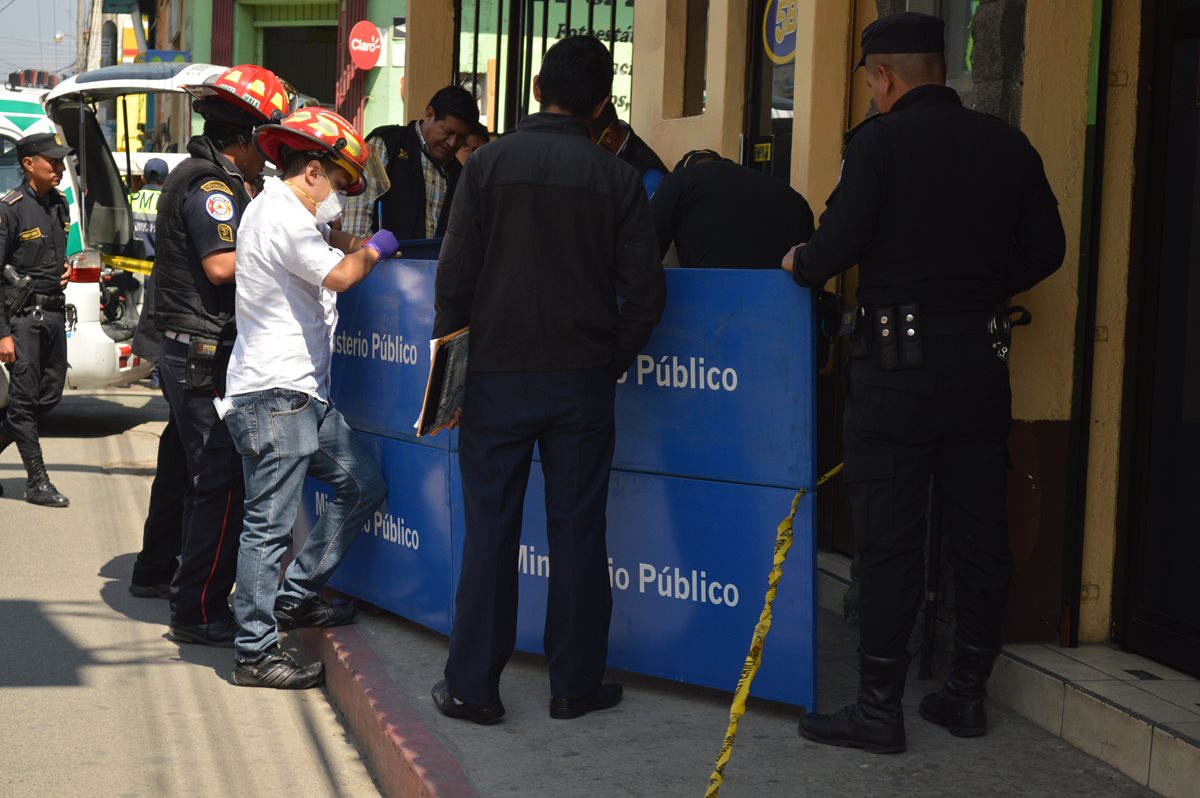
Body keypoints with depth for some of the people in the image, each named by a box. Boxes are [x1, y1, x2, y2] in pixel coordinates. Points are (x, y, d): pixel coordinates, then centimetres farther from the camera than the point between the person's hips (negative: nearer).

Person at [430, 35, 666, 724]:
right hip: (582, 380, 0)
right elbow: (645, 290, -4)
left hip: (498, 374, 0)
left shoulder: (491, 163, -3)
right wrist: (613, 361, 8)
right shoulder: (617, 179, -2)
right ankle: (576, 684, 13)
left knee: (490, 531, 5)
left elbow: (456, 274, -5)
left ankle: (473, 686, 9)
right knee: (578, 532, 8)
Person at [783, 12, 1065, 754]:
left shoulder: (881, 141, -9)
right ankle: (968, 693, 20)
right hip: (982, 357, 5)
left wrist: (801, 265, 4)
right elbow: (1045, 248, 7)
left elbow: (841, 241, -16)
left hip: (899, 359, -5)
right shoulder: (1007, 144, 6)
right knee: (980, 531, 11)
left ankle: (880, 706, 3)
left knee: (889, 538, -1)